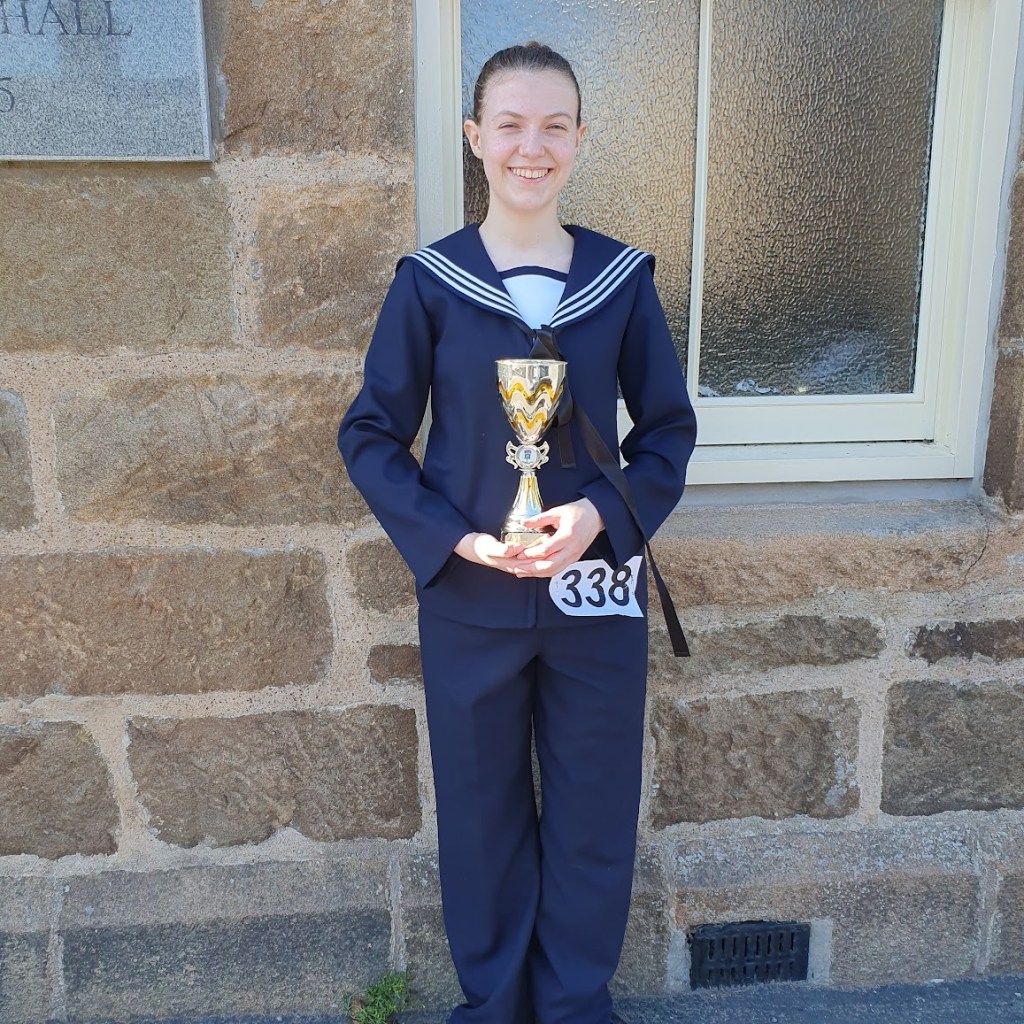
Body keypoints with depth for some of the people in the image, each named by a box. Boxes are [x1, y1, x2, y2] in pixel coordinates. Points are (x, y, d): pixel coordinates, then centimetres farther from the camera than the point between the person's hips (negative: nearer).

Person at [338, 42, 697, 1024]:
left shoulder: (622, 277, -1)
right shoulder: (429, 281, -5)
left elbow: (668, 428, 4)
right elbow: (371, 435, -1)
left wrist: (603, 513, -14)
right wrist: (454, 536, -14)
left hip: (598, 592, 1)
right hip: (467, 598, -1)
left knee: (593, 810, 14)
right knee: (481, 808, 15)